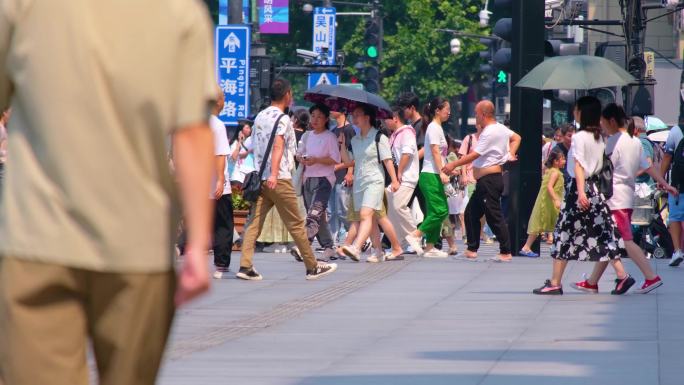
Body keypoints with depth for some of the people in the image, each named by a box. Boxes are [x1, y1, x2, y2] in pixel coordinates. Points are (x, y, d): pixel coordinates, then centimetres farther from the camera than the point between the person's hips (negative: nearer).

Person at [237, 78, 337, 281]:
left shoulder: (260, 117, 16)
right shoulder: (282, 118, -8)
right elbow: (278, 146, -21)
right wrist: (273, 174, -31)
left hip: (259, 178, 7)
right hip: (279, 180, -7)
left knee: (254, 223, 1)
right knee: (296, 224, 1)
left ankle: (246, 266, -11)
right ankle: (313, 267, 8)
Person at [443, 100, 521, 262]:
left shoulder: (489, 133, -17)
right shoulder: (500, 128, 13)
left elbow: (474, 155, -19)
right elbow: (516, 138, 27)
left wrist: (454, 165, -12)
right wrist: (511, 153, 15)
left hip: (489, 180, -11)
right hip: (486, 181, 11)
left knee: (494, 216, -8)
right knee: (471, 213, 14)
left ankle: (506, 253, -6)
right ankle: (472, 249, 17)